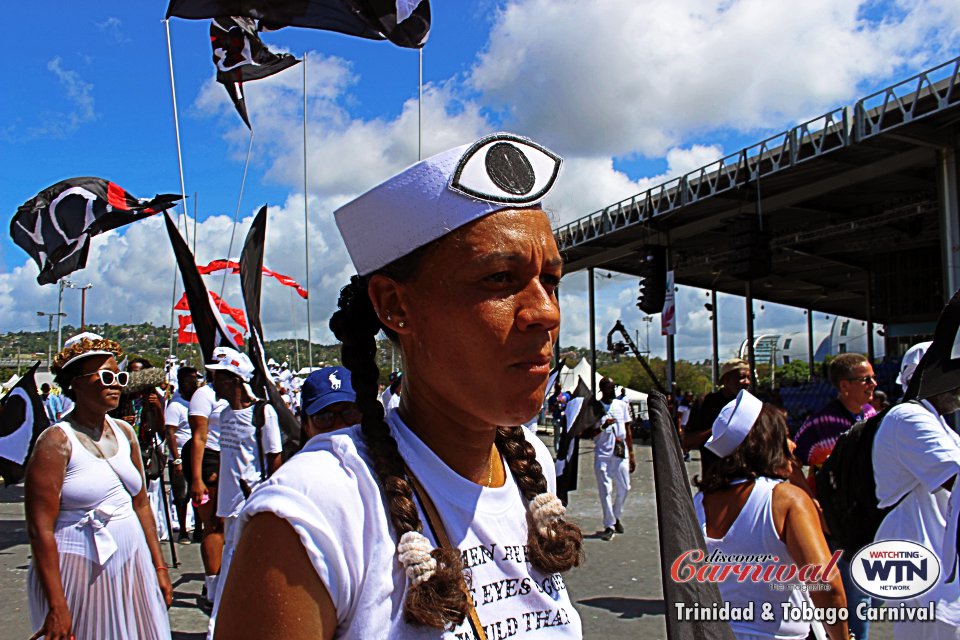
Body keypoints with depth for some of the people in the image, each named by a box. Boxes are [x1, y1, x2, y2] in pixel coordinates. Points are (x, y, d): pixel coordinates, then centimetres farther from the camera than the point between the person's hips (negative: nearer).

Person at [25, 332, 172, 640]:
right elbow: (40, 530, -15)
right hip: (80, 570, -6)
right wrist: (56, 607, -17)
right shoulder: (57, 441, -12)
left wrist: (159, 567, 10)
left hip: (133, 565, 6)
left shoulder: (125, 433, 7)